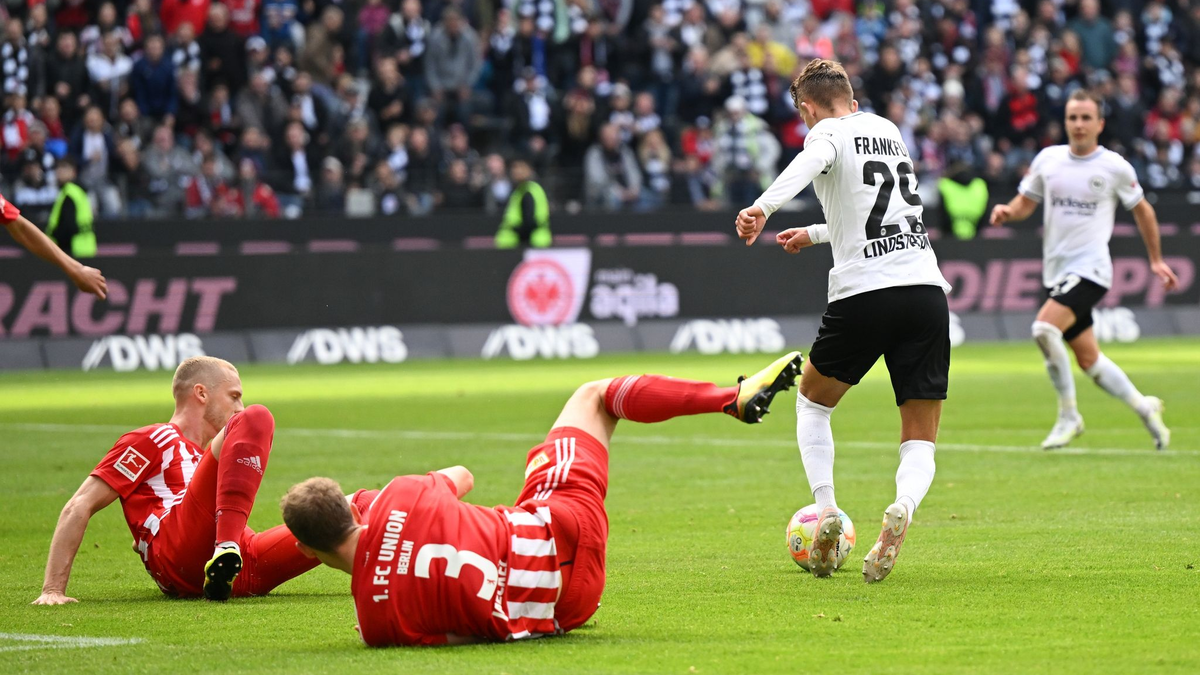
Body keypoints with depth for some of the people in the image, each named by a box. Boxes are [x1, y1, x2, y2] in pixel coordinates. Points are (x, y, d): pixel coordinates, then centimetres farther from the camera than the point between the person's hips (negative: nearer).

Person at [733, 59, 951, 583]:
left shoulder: (827, 132, 2)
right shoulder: (889, 131, 22)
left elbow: (813, 160, -25)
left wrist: (764, 206, -40)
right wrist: (815, 234, 53)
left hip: (863, 293, -4)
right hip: (926, 288, 4)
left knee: (812, 402, 23)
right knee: (919, 445, 7)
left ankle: (825, 510, 6)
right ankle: (903, 506, -25)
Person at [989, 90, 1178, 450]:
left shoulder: (1115, 167, -3)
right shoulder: (1048, 159, 6)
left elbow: (1142, 210, 10)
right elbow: (1026, 201, 16)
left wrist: (1156, 260, 15)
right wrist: (1007, 211, -7)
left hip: (1091, 268, -5)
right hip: (1057, 271, 5)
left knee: (1044, 328, -26)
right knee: (1089, 359, 9)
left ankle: (1068, 416, -13)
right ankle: (1143, 407, 30)